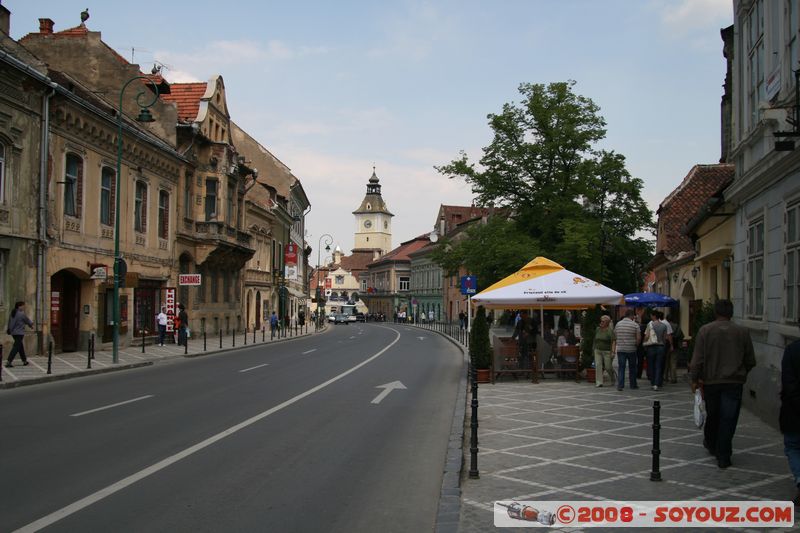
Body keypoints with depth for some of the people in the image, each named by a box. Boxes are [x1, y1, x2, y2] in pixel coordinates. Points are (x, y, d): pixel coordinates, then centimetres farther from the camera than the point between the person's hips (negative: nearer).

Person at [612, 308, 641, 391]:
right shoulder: (635, 325, -6)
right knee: (632, 368, 12)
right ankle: (633, 385, 20)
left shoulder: (618, 324, 5)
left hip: (620, 349, 2)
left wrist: (614, 348, 13)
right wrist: (636, 344, 8)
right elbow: (639, 338, -11)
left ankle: (620, 385, -8)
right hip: (631, 350, -2)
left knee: (621, 368, 2)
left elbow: (614, 337, 7)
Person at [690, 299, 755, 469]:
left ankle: (711, 444, 38)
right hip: (734, 382, -1)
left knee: (712, 416, 18)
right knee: (728, 419, 0)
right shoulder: (742, 332, -1)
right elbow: (751, 361, 4)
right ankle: (723, 457, -1)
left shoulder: (705, 330, -4)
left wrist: (695, 379, 1)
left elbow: (698, 358, -7)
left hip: (711, 381, 1)